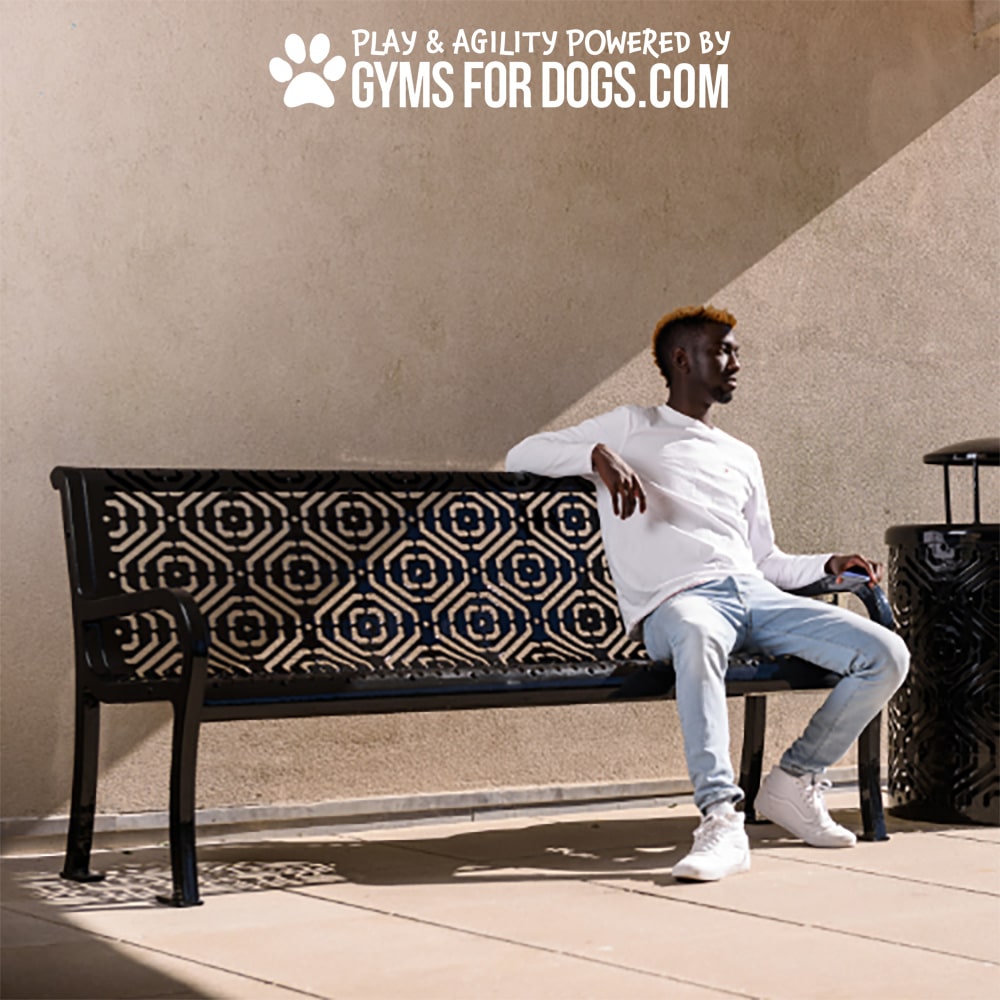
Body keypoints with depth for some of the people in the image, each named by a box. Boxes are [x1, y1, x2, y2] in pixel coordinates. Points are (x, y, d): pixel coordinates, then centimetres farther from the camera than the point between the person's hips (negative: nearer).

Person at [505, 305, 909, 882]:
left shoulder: (743, 458, 33)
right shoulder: (633, 428, 18)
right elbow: (522, 456, 10)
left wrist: (829, 565, 14)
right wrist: (598, 455, -7)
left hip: (753, 594, 6)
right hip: (676, 600, -6)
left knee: (887, 655, -14)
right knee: (697, 637, -44)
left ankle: (794, 782, 1)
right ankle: (722, 821, -47)